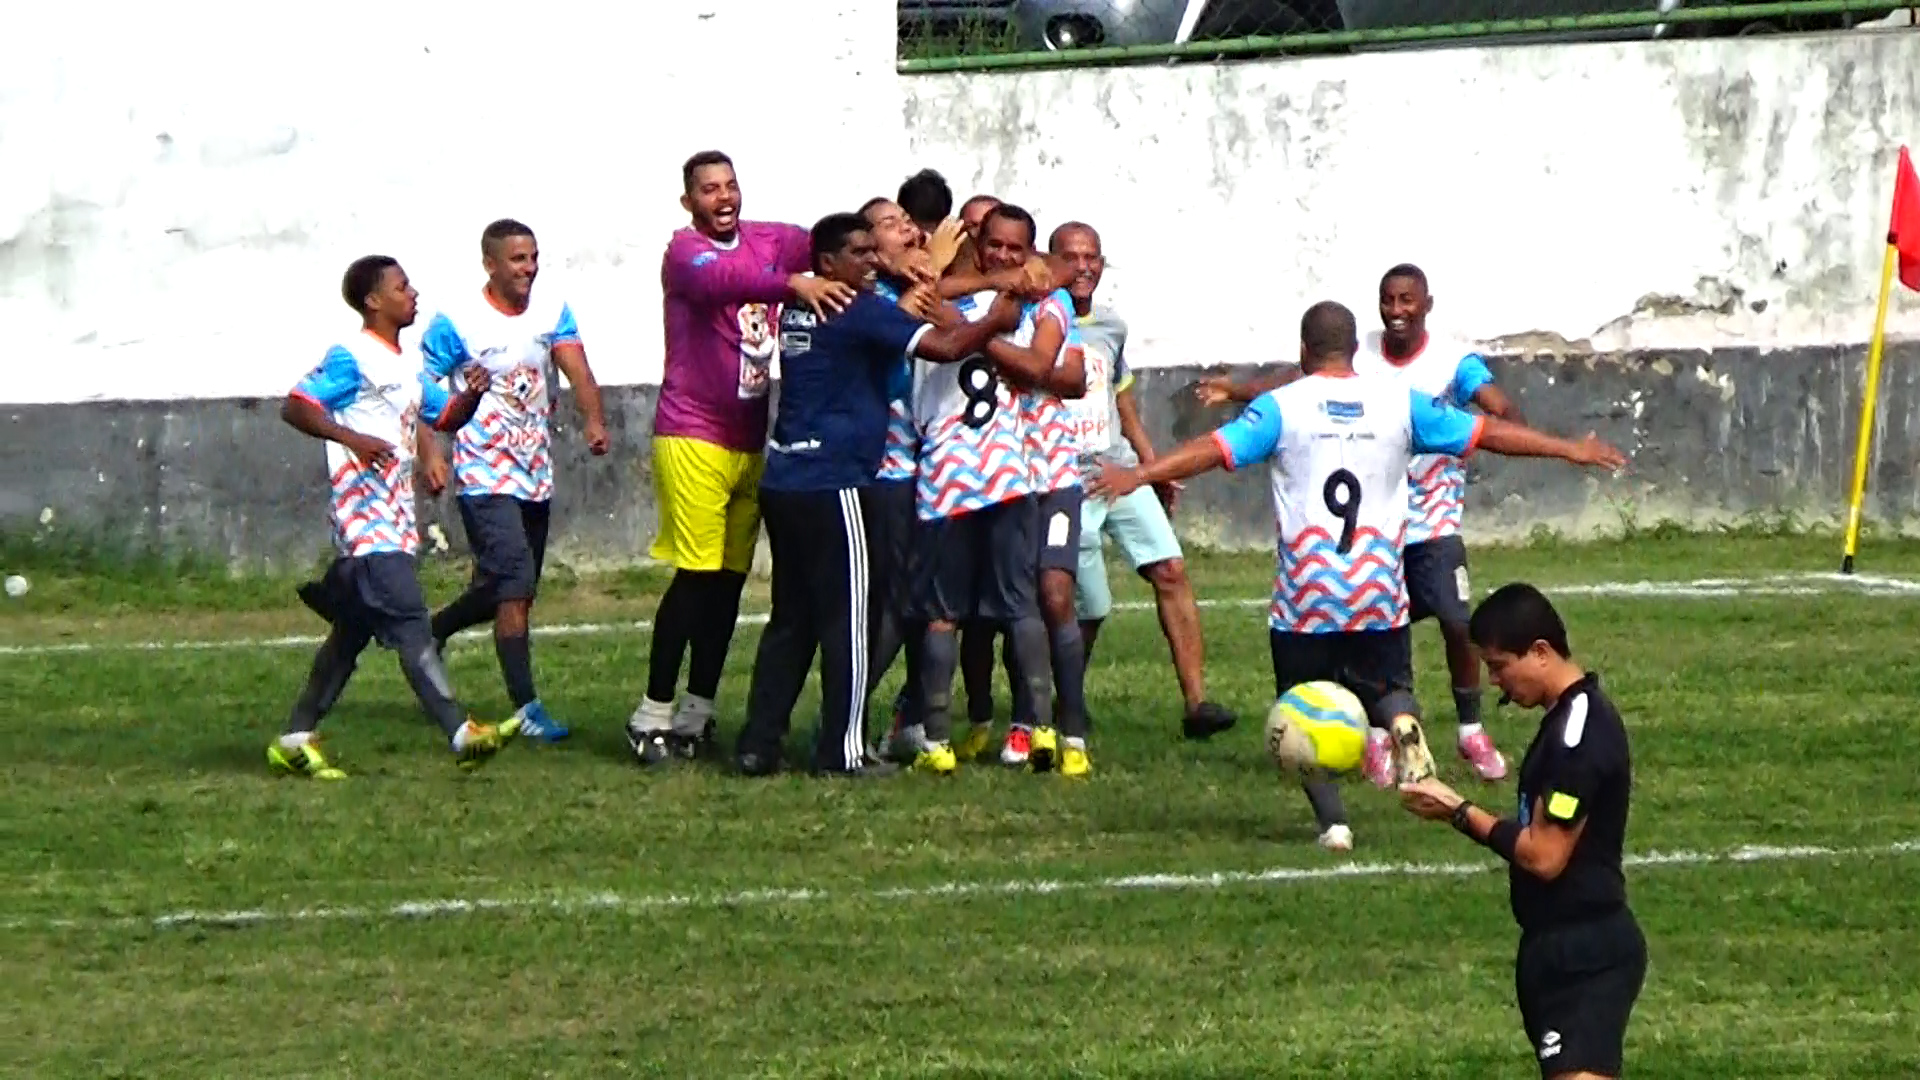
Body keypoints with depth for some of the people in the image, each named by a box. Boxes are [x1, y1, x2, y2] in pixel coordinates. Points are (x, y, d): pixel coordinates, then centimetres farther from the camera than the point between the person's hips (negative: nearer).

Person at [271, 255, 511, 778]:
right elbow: (295, 407, -16)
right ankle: (461, 734, -22)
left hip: (395, 515, 10)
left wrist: (471, 395, 3)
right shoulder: (351, 358, -9)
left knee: (352, 632, 12)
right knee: (409, 624, -15)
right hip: (365, 516, -10)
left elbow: (445, 417, 24)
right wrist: (353, 438, -27)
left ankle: (296, 739, 17)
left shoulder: (409, 363, 18)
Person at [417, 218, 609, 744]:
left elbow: (576, 368, -9)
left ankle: (433, 631, 42)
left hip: (536, 476, 6)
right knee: (515, 586, -16)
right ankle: (527, 709, -15)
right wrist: (430, 453, -23)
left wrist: (593, 419, -28)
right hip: (485, 476, -6)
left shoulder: (552, 312, 5)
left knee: (507, 591, 15)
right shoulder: (455, 322, -9)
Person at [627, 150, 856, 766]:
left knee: (730, 579, 8)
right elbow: (719, 279, -31)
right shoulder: (684, 251, -10)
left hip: (751, 438, 6)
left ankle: (697, 716, 16)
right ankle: (653, 716, -4)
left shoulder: (768, 242, 10)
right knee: (696, 576, -10)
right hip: (693, 434, -6)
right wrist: (792, 284, -46)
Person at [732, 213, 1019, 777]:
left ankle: (758, 745, 10)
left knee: (790, 619, 12)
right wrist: (995, 322, 0)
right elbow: (945, 347, -16)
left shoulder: (799, 311, 14)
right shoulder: (861, 312, -10)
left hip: (783, 481, 8)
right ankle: (842, 752, 1)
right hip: (832, 485, -8)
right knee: (847, 620, -1)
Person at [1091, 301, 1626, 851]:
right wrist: (1569, 449, 20)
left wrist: (1140, 474, -16)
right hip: (1380, 597, 2)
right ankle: (1402, 722, -17)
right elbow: (1486, 433, 10)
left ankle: (1332, 819, -4)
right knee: (1386, 685, 19)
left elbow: (1217, 449, -14)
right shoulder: (1401, 403, 5)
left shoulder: (1281, 406, -2)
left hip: (1304, 600, -2)